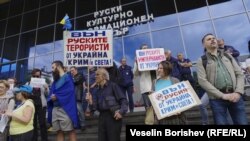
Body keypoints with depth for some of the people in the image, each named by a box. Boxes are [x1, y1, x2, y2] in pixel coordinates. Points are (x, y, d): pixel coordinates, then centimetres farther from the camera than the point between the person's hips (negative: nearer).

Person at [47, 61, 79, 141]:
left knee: (70, 131, -1)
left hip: (65, 109, -7)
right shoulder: (55, 80, 19)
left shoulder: (67, 77, -4)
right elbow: (51, 94, 15)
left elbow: (69, 93, -15)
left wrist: (57, 97, -13)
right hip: (55, 109, 7)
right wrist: (51, 98, -7)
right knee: (58, 131, 12)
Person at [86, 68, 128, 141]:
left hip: (113, 116, -6)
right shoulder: (98, 90, 15)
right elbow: (97, 106, 13)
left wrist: (121, 112, -21)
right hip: (102, 116, 6)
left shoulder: (112, 85, -4)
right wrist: (91, 101, -4)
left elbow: (123, 100, -8)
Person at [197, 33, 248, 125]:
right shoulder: (202, 60, 2)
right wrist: (222, 95, -13)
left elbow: (240, 74, 10)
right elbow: (202, 81, -9)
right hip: (217, 99, -3)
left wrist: (238, 92, -7)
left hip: (234, 96, 3)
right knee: (221, 122, 2)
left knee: (242, 122, 6)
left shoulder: (228, 56, 15)